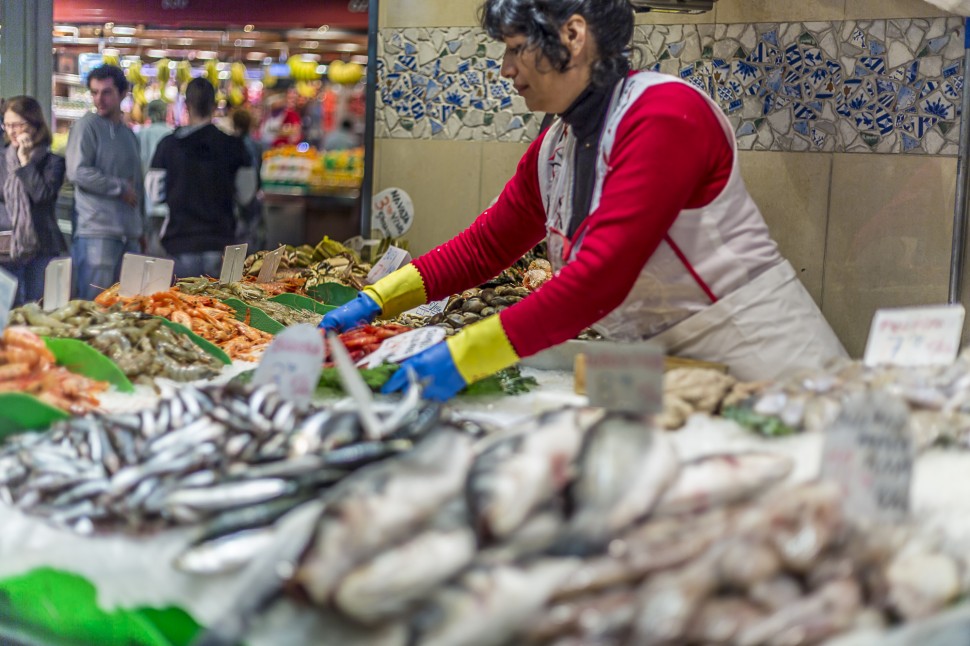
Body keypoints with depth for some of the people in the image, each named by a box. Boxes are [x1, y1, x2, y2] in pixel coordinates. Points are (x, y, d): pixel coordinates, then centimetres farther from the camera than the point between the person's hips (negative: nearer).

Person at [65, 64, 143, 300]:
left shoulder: (129, 134, 18)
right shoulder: (87, 126, -4)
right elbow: (78, 172, -15)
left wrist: (140, 229, 22)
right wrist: (121, 188, -8)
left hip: (129, 234, 7)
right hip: (97, 232, -6)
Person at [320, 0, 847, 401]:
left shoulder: (664, 116, -21)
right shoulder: (553, 149, 6)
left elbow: (601, 277, -29)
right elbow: (484, 246, 17)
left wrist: (464, 357, -31)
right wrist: (376, 300, 8)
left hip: (757, 356, -7)